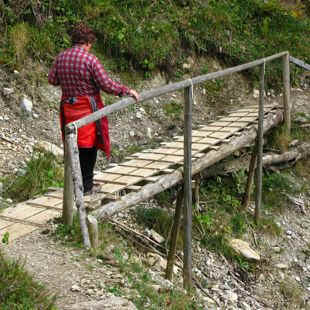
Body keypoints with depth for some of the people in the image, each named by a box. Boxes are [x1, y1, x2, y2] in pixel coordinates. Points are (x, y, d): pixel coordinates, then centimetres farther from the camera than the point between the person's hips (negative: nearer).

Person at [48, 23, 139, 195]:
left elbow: (52, 80, 11)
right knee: (89, 146, 7)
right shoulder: (90, 60, -16)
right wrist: (128, 91, -8)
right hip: (88, 108, -5)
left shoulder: (60, 58, 0)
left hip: (68, 108, 5)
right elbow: (107, 85, -18)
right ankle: (86, 186, 14)